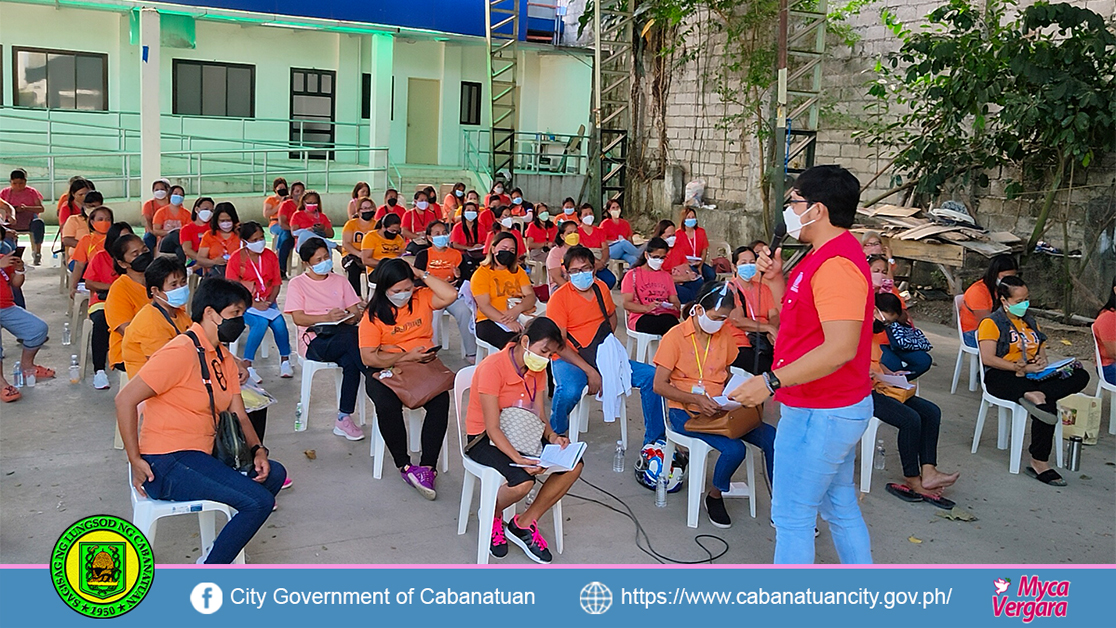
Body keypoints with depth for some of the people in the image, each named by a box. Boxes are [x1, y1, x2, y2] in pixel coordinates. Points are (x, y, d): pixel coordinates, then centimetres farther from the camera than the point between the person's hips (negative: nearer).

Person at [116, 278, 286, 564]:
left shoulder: (225, 360, 14)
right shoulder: (182, 352, -14)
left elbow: (238, 416, 13)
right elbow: (125, 400, -17)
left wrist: (257, 450, -6)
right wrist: (136, 462, -16)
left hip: (200, 457, 9)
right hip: (166, 465, -9)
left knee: (273, 473, -1)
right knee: (258, 501, -18)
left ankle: (218, 554, 6)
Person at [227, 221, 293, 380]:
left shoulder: (271, 256, 7)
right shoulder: (236, 259, -6)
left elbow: (276, 283, 8)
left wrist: (269, 301, -11)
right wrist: (254, 304, -18)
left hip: (267, 301, 4)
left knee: (279, 322, -26)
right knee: (261, 322, -32)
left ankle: (285, 360, -8)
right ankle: (247, 364, -26)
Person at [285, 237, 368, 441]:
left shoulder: (339, 281, 21)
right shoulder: (297, 284, 9)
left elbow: (356, 312, 14)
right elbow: (298, 318, -4)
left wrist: (351, 318, -12)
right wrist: (326, 318, -20)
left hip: (344, 337, 4)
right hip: (315, 341, -4)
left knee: (350, 361, -35)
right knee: (351, 336, -37)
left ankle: (344, 419, -32)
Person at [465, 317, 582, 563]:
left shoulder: (537, 370, 1)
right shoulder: (492, 367, -23)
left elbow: (539, 418, 2)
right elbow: (493, 428, -25)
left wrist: (553, 437, -19)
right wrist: (518, 459, -36)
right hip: (484, 439, -7)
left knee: (574, 465, -13)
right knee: (523, 481, -34)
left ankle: (523, 525, 0)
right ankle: (492, 515, 3)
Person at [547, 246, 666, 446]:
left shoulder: (601, 288, 7)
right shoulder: (559, 298, -10)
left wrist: (607, 344, 6)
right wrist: (589, 370, -23)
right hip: (570, 360, -6)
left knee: (651, 376, -9)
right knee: (569, 391, -38)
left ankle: (654, 440, 5)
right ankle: (554, 434, -5)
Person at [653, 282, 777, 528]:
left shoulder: (724, 335, 9)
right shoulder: (675, 337, -8)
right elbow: (660, 385, -11)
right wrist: (696, 399, -24)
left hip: (718, 409, 6)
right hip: (685, 412, -5)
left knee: (771, 437, -16)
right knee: (734, 449, -29)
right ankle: (714, 498, 0)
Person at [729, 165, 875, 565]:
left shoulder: (835, 263, -23)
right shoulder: (829, 254, 12)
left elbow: (841, 347, -30)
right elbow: (801, 320, 17)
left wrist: (770, 381, -29)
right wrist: (777, 280, 3)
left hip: (820, 413, -11)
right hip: (840, 406, 11)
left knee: (791, 516, 1)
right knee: (840, 506, 20)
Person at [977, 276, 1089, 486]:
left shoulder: (1030, 322, 25)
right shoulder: (991, 323, 1)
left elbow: (1041, 349, 26)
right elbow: (988, 359, -11)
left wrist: (1041, 361, 0)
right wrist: (1020, 368, -19)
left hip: (1032, 375, 7)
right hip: (1001, 377, -7)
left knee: (1080, 376, -18)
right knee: (1048, 404, -33)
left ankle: (1036, 395, -38)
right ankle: (1039, 463, -28)